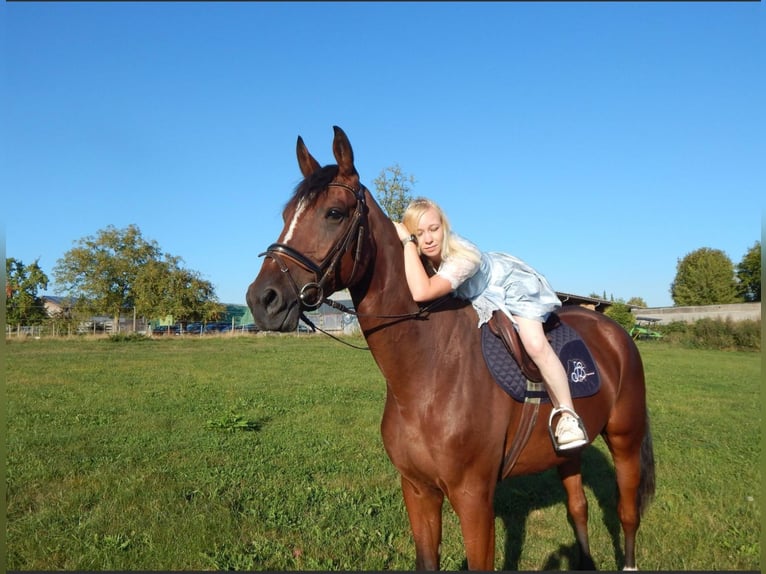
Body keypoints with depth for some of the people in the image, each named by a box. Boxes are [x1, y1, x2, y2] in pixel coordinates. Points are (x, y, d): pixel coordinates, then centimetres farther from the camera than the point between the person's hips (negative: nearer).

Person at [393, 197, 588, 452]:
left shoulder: (463, 257, -42)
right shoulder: (421, 259, -23)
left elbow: (421, 292, -55)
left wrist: (406, 241, -52)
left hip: (515, 284, -7)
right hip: (480, 297, 7)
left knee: (535, 344, -26)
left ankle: (567, 415, -8)